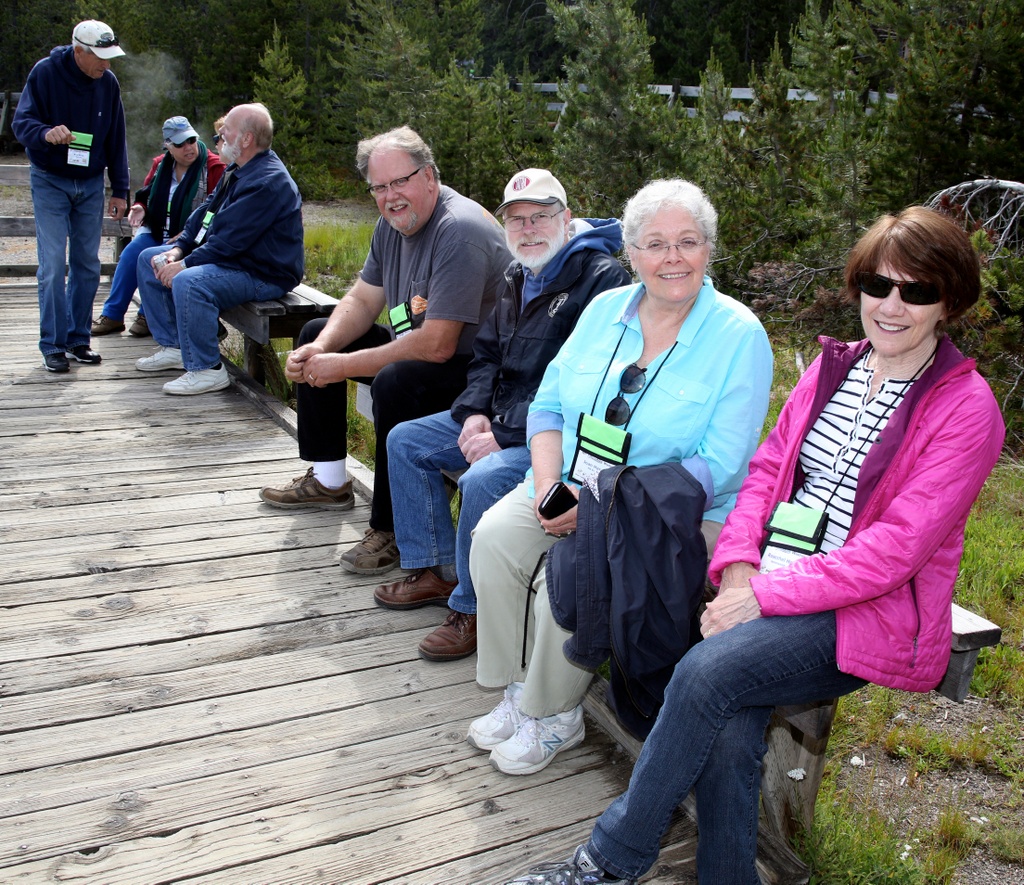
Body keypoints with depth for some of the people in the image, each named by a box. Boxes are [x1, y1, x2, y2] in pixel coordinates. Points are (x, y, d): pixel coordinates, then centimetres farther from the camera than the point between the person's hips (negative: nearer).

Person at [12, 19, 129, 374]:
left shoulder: (108, 83, 0)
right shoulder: (45, 73, -11)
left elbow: (116, 140, 8)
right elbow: (20, 122, -14)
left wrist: (119, 190, 6)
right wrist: (46, 133, -37)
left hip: (91, 185, 4)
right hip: (50, 183, -4)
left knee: (88, 265, 6)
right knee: (53, 266, -8)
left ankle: (78, 339, 16)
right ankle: (53, 346, -2)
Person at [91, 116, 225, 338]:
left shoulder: (214, 168, -9)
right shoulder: (161, 164, 10)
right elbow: (146, 196, 23)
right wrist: (140, 208, -3)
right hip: (157, 232, 6)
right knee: (130, 254, -18)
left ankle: (148, 317, -9)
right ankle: (112, 315, -7)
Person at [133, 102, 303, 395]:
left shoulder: (267, 182, -24)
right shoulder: (237, 171, 10)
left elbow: (229, 240, -27)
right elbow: (206, 211, 13)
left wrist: (184, 265, -21)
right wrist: (178, 249, -2)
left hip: (264, 274, -11)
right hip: (231, 259, 11)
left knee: (188, 282, -36)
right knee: (149, 259, 14)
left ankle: (207, 369, -21)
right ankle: (173, 346, 16)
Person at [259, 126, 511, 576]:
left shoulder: (459, 231, -27)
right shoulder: (394, 222, 4)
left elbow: (436, 346, -31)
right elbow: (362, 301, 9)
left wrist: (344, 366, -24)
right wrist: (321, 349, -12)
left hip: (468, 367, -10)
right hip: (411, 346, 11)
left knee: (395, 382, -38)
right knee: (316, 335, 14)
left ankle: (391, 528, -19)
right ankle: (328, 481, 22)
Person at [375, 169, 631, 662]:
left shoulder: (602, 277, -17)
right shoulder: (518, 278, 13)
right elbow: (488, 356, 18)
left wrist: (506, 436, -24)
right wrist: (474, 414, -2)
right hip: (499, 419, 10)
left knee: (482, 481, -33)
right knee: (405, 441, 8)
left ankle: (473, 609, -11)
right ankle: (434, 571, 13)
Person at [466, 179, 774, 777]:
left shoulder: (740, 336, -11)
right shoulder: (605, 309, 7)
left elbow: (719, 466, -17)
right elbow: (549, 406, 9)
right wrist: (549, 486, -11)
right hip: (571, 486, 6)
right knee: (495, 537, -18)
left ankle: (556, 715, -1)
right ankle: (519, 689, 1)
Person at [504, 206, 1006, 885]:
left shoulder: (966, 409, -7)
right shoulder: (833, 367, 12)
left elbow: (895, 548, -15)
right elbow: (768, 466, 10)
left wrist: (766, 595, -19)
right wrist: (738, 566, -8)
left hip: (872, 610, -5)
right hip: (772, 584, 5)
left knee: (709, 669, -28)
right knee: (730, 729, -24)